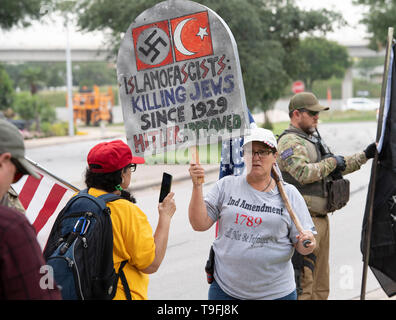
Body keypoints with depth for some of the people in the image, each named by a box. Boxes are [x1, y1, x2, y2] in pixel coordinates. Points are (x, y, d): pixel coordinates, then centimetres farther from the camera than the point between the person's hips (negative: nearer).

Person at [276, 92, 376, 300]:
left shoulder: (313, 139, 19)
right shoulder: (289, 142, -12)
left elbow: (339, 168, 29)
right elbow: (304, 173, -27)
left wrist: (365, 156, 21)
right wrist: (332, 162, -14)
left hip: (321, 218, 10)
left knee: (320, 285, 16)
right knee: (303, 282, -11)